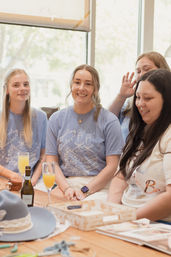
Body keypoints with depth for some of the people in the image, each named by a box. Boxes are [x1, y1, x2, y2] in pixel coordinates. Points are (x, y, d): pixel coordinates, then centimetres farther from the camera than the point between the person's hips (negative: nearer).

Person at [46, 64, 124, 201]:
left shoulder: (109, 120, 0)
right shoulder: (56, 119, 11)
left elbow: (112, 166, -4)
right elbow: (51, 161, 7)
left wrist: (85, 191, -13)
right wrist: (67, 188, -10)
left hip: (98, 186, -3)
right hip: (65, 183, 3)